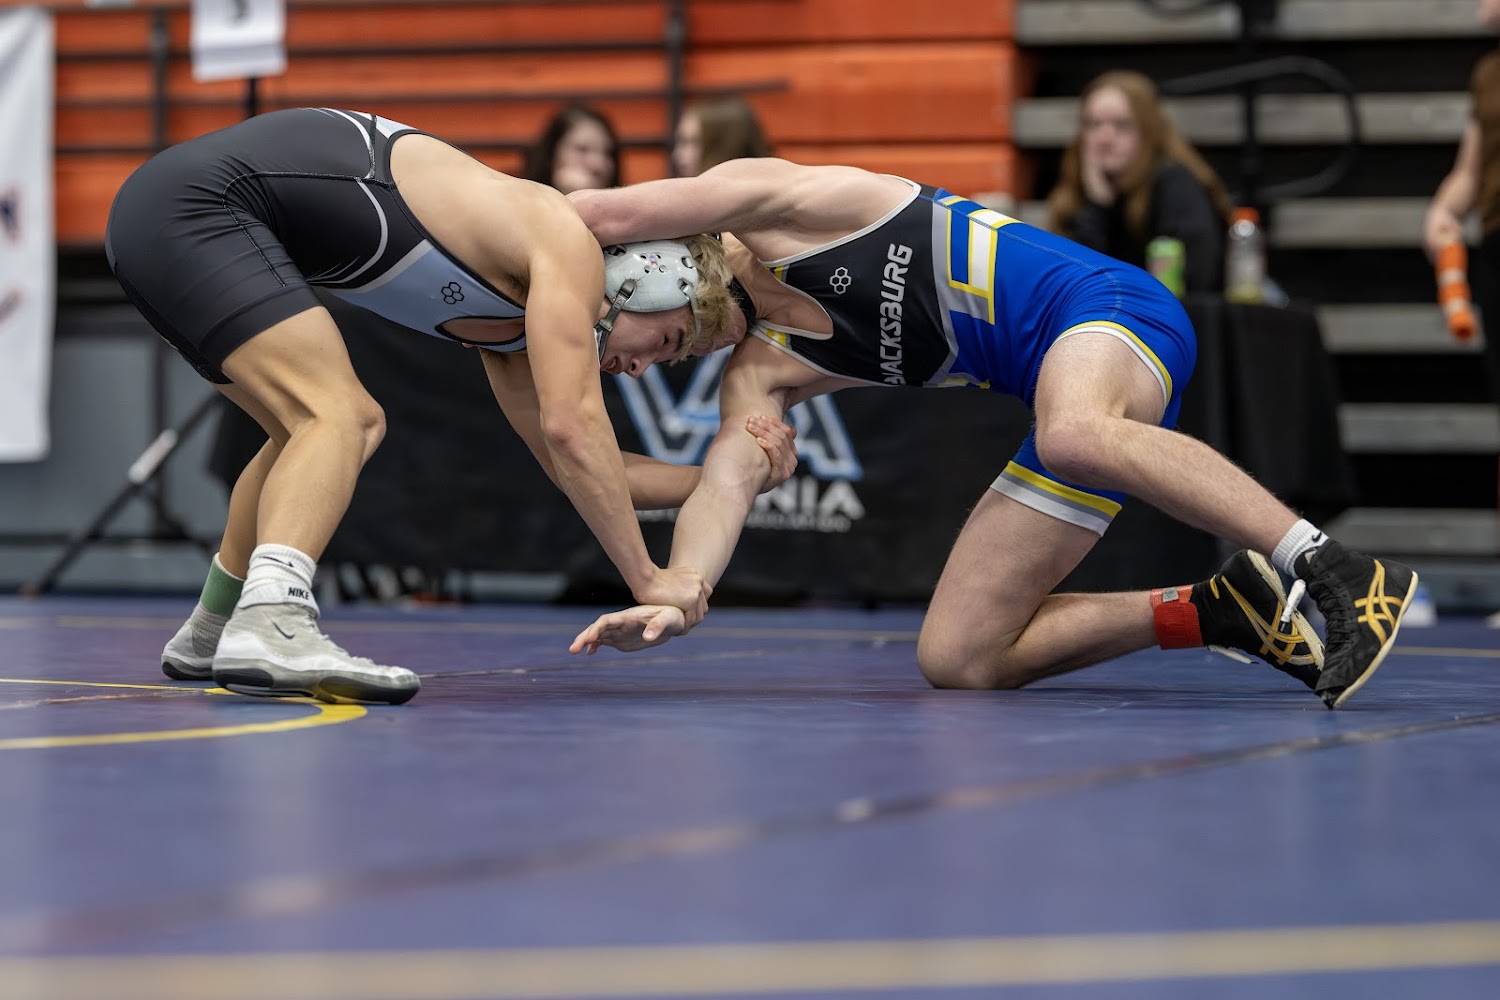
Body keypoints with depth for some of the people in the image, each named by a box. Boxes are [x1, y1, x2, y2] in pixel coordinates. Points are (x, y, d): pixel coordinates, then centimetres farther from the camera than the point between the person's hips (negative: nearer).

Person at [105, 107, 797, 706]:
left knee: (334, 428, 23)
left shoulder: (506, 336, 16)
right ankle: (271, 626, -40)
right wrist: (647, 579, -13)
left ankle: (207, 637, 37)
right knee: (339, 416, -19)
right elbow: (571, 429, -18)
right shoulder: (571, 246, -10)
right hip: (197, 202, -10)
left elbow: (574, 465, 24)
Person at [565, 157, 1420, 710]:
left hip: (1108, 309, -8)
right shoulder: (760, 376, 15)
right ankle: (1220, 611, -6)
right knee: (955, 659, -1)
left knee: (1073, 434, -42)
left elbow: (598, 216, -8)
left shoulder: (767, 203, 0)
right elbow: (727, 482, -3)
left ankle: (1348, 575, -42)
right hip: (1061, 390, 8)